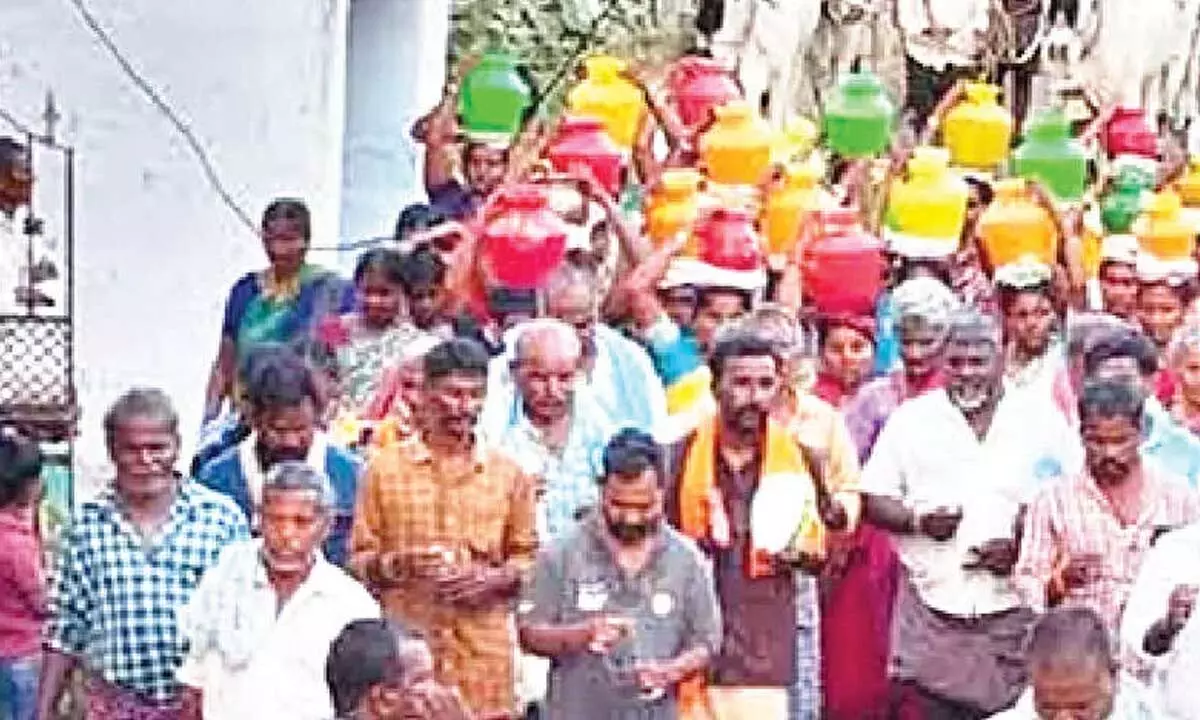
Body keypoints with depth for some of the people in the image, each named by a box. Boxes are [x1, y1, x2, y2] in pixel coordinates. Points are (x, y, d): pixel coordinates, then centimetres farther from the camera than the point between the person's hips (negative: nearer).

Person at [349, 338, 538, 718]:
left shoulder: (508, 474, 11)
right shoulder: (385, 468, 6)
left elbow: (527, 557, 13)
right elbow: (359, 559, 7)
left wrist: (494, 578, -6)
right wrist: (396, 565, -13)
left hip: (485, 654, 1)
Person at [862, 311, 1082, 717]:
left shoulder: (1043, 419, 2)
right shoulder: (910, 419, 5)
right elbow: (875, 500, 7)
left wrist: (1022, 546, -12)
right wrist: (918, 520, -14)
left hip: (1016, 608, 0)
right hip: (931, 608, 1)